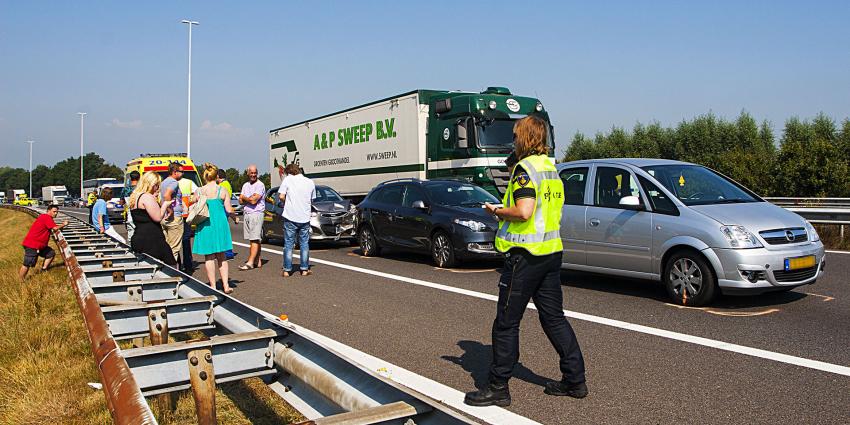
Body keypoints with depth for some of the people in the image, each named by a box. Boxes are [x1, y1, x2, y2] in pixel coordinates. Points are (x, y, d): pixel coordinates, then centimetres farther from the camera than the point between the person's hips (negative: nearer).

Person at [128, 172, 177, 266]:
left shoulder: (135, 196, 20)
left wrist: (158, 203, 18)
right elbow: (158, 217, -15)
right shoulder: (147, 197, -12)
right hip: (151, 241, -10)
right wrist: (165, 205, 0)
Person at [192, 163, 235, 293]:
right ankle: (226, 285, 7)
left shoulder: (199, 191, -1)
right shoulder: (222, 190, -3)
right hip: (220, 224, 0)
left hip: (205, 226, 0)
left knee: (209, 257, 7)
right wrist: (233, 212, 16)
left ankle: (213, 286, 8)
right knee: (221, 256, 12)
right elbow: (229, 210, -4)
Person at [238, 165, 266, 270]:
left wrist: (244, 197, 3)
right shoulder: (245, 185, 16)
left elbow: (253, 200, -15)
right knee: (252, 239, 7)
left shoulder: (260, 185, -7)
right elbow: (240, 201, 10)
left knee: (255, 239, -9)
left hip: (256, 214, -7)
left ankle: (250, 263, -15)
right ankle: (257, 261, 13)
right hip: (246, 214, 7)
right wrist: (249, 199, -8)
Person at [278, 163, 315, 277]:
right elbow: (312, 201, 11)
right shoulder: (310, 182, 7)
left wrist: (286, 204, 11)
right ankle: (304, 269, 12)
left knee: (288, 244, 5)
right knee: (304, 244, 11)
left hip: (290, 217, -2)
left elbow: (281, 197, -8)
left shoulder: (287, 179, -3)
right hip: (305, 217, 2)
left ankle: (287, 270, 6)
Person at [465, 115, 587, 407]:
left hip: (525, 254, -9)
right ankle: (575, 380, 23)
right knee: (554, 318, 16)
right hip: (551, 251, 9)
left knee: (506, 323, 0)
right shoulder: (551, 169, 15)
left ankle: (498, 388, 9)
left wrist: (498, 211, -7)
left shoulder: (525, 168, -14)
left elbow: (524, 212, -25)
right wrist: (506, 211, 16)